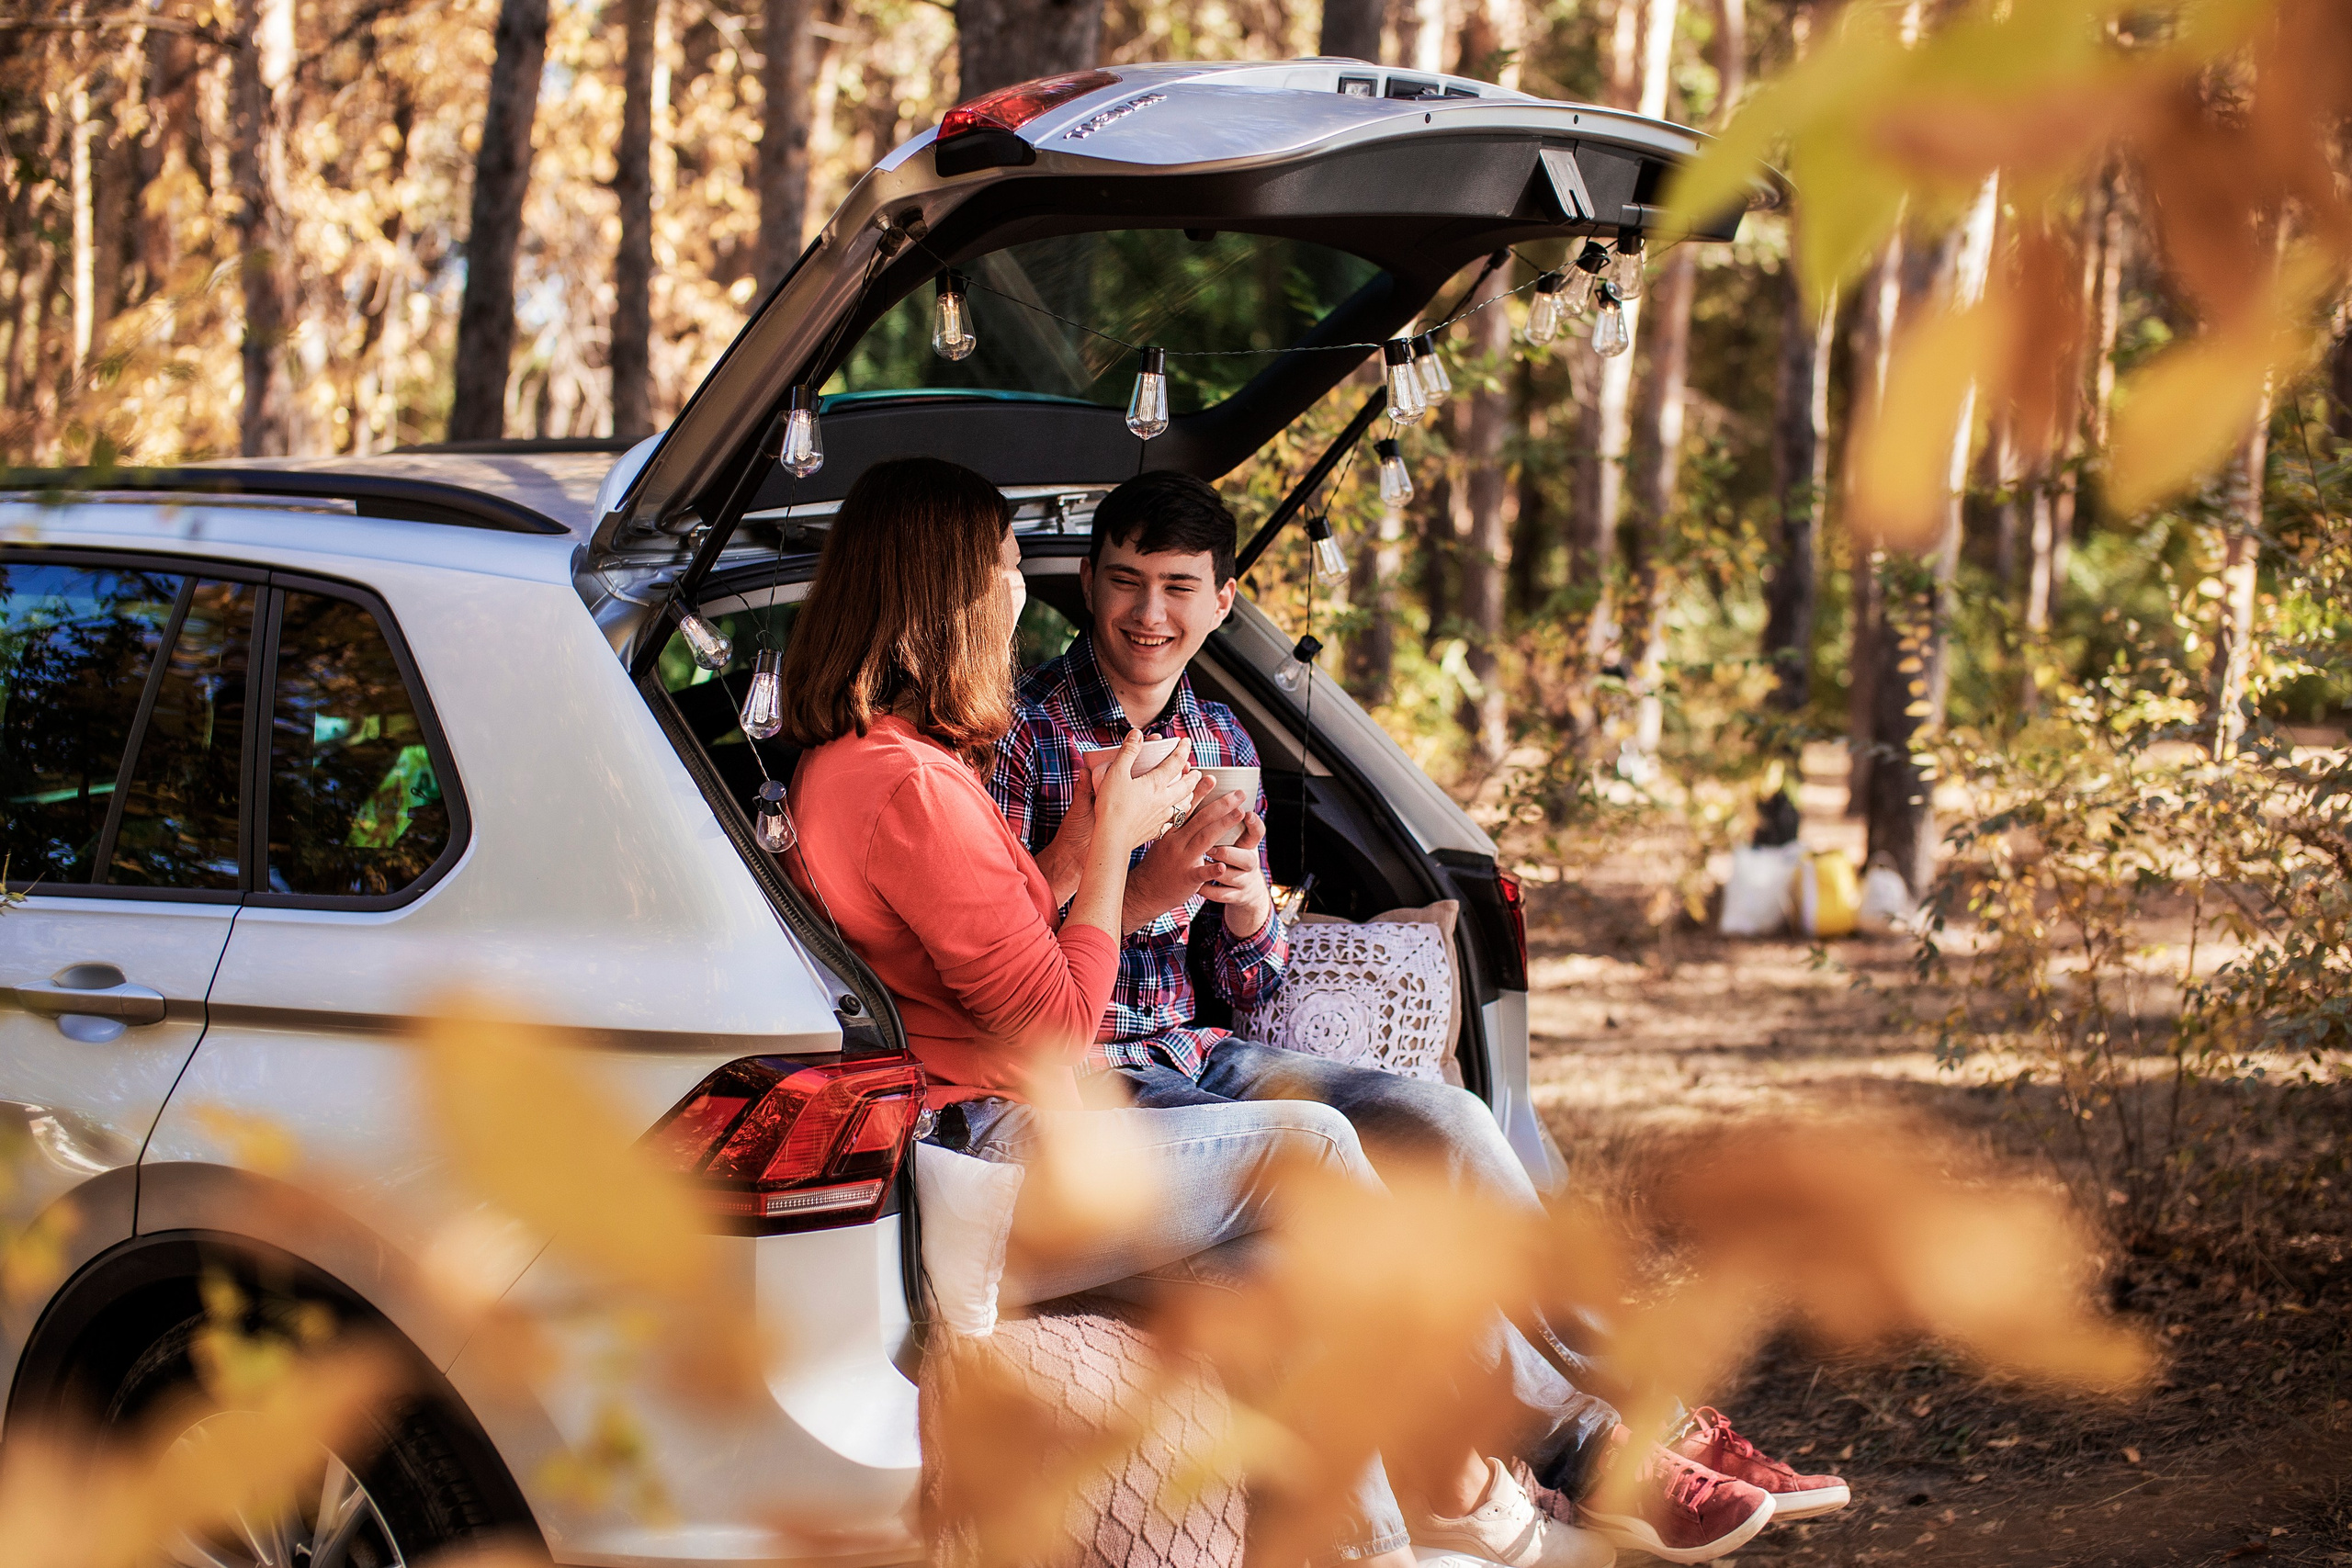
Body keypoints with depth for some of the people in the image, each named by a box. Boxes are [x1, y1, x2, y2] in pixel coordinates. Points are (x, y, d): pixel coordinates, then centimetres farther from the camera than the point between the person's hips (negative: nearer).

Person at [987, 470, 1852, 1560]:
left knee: (1439, 1119, -17)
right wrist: (1137, 896, -23)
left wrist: (1250, 912, -8)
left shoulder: (1222, 742, 14)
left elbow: (1250, 985, 15)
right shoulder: (1025, 731, -7)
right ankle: (1581, 1447, -25)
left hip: (1191, 1052, 7)